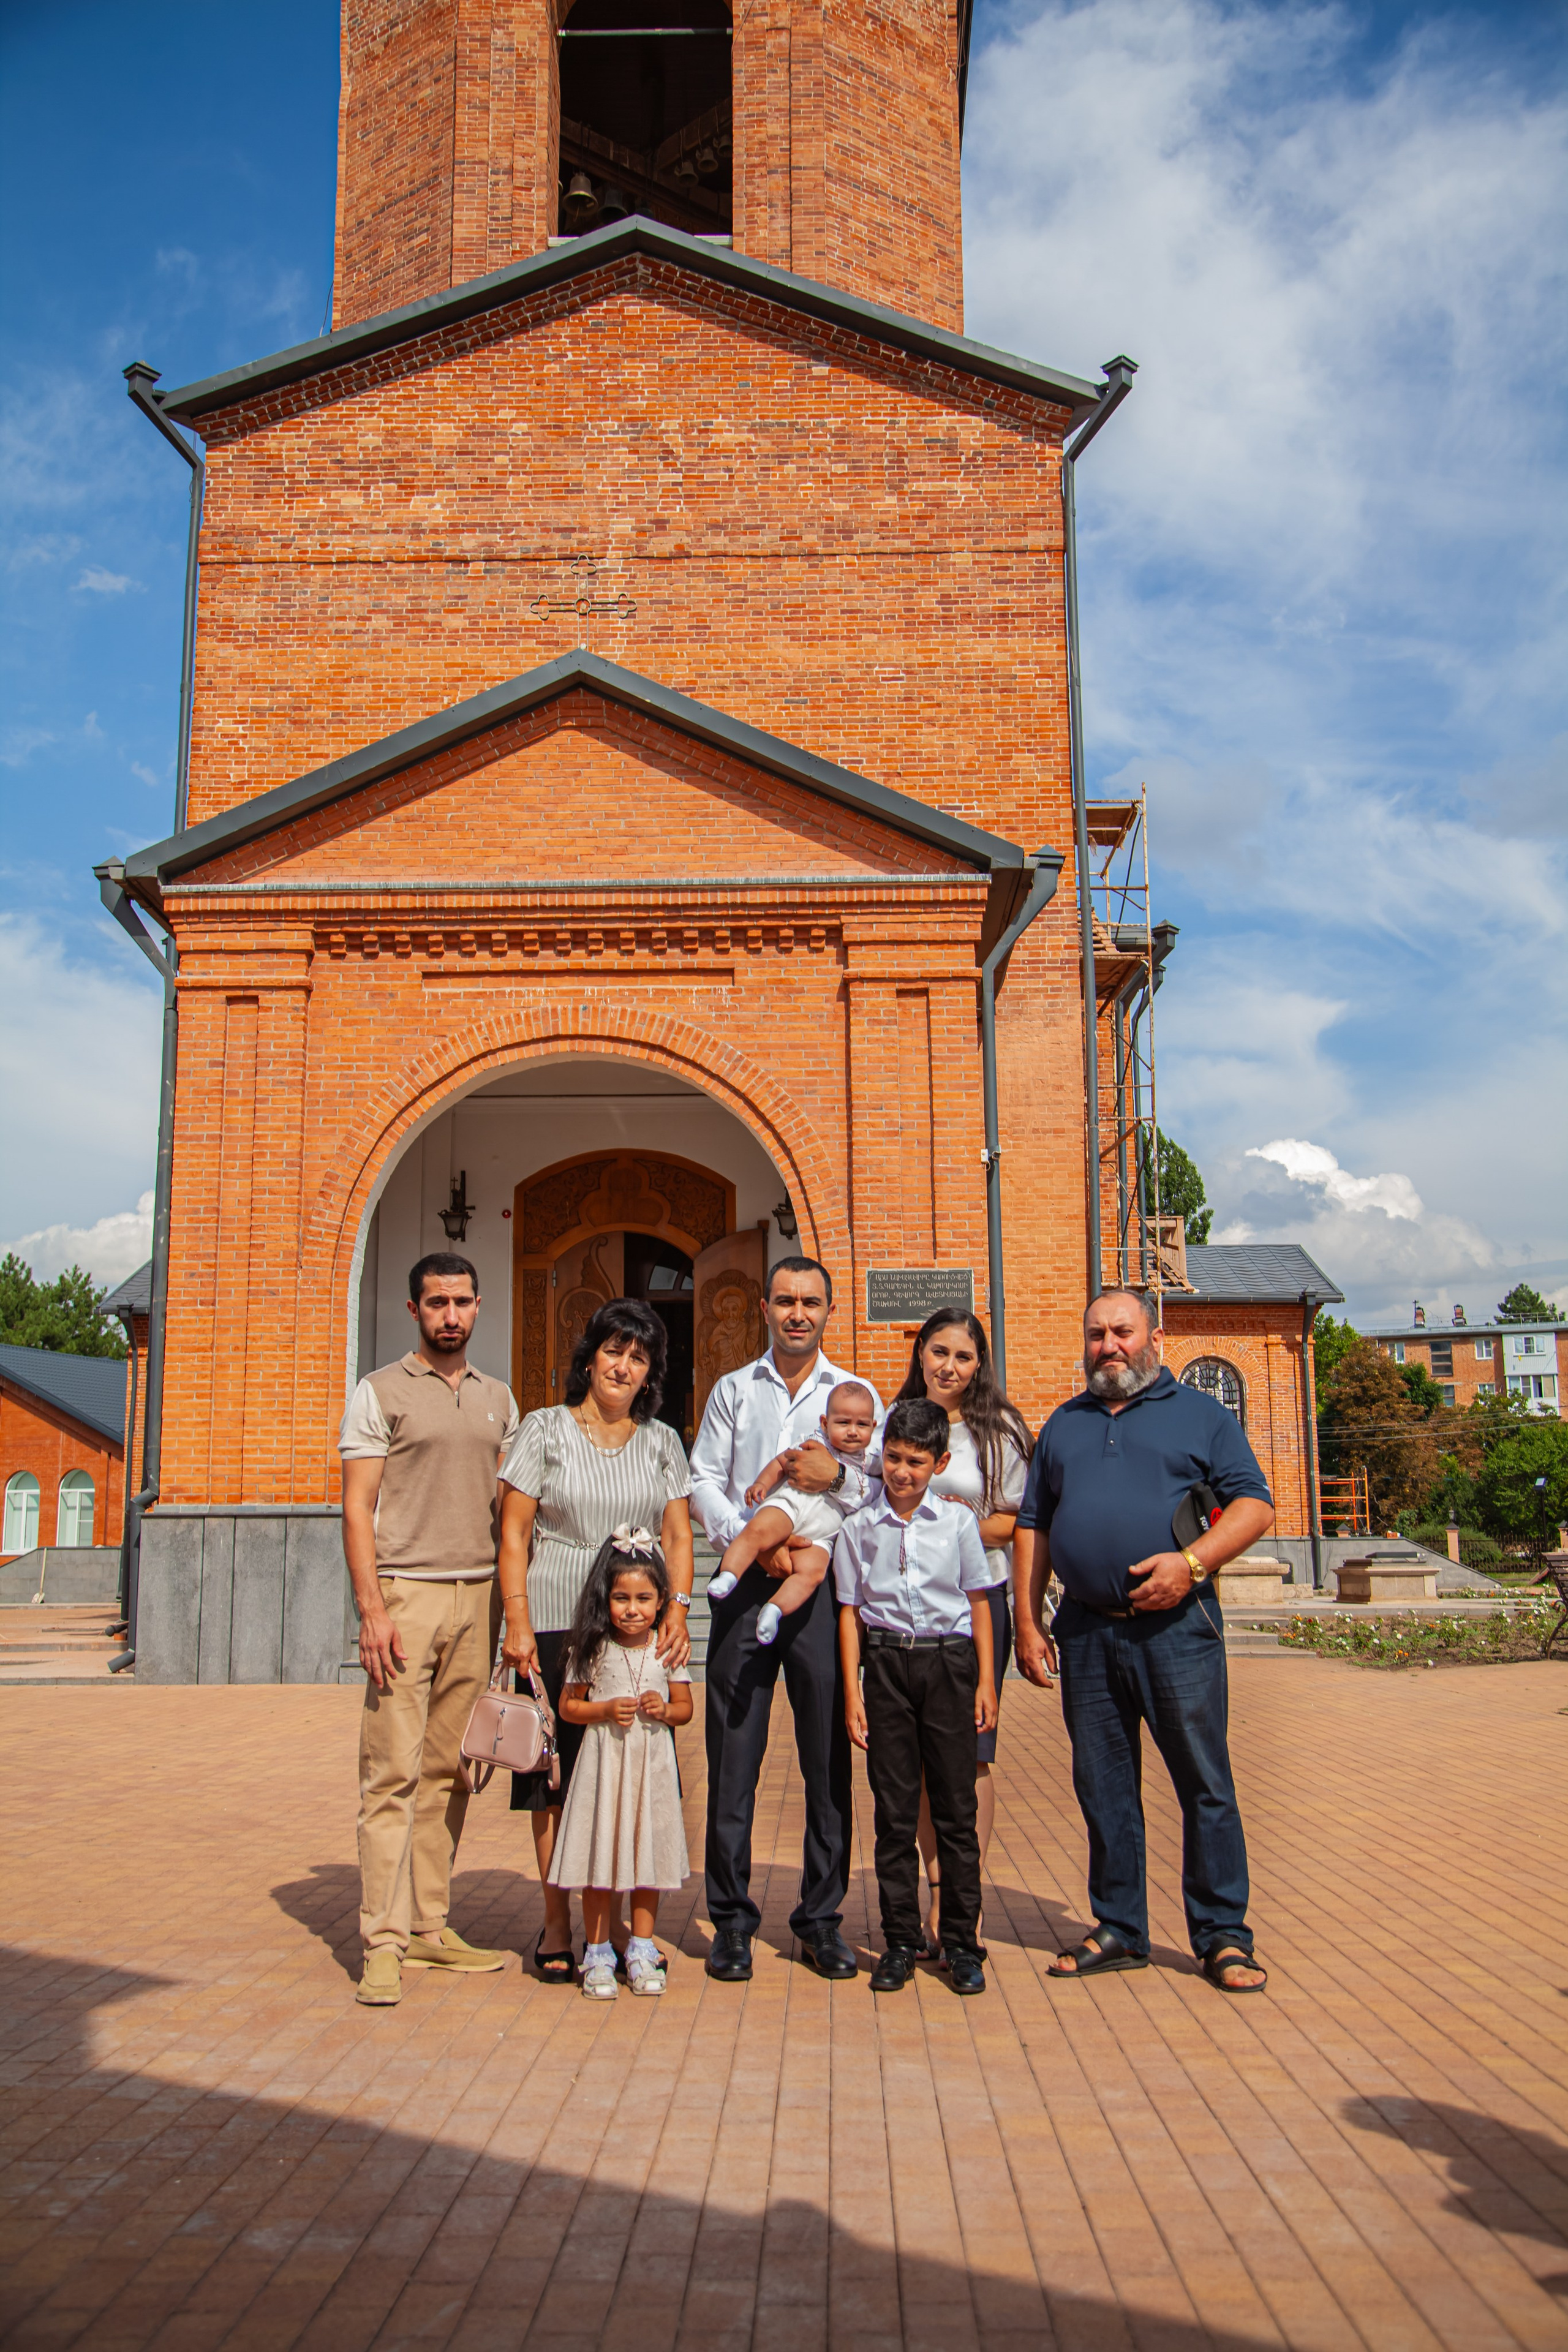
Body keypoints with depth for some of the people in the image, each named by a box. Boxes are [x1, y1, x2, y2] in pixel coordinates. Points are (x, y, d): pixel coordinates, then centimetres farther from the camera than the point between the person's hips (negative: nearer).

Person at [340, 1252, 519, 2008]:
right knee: (393, 1770, -6)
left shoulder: (497, 1398, 16)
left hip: (478, 1596, 5)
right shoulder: (379, 1392, 2)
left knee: (448, 1771, 7)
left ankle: (430, 1926, 15)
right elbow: (357, 1508, -3)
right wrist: (372, 1610, -12)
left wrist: (511, 1604, 10)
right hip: (406, 1591, -4)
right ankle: (384, 1943, -1)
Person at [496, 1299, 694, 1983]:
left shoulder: (661, 1441, 12)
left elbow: (678, 1534, 8)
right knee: (555, 1773, 1)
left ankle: (613, 1919, 15)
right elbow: (514, 1532, -1)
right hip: (556, 1624, -2)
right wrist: (518, 1619, -10)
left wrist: (676, 1608, -6)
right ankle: (557, 1923, 13)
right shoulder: (545, 1429, 3)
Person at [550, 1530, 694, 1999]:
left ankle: (642, 1950, 20)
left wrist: (664, 1710, -11)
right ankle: (598, 1953, 15)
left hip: (652, 1765, 1)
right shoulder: (592, 1649, -3)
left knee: (648, 1854, 6)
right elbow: (568, 1706, 2)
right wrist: (606, 1711, -13)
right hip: (603, 1762, -1)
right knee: (599, 1855, 2)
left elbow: (685, 1706, 10)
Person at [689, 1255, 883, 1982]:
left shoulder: (856, 1395, 13)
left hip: (826, 1586, 0)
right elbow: (704, 1481, 6)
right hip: (747, 1586, 0)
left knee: (828, 1759, 3)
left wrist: (839, 1475, -13)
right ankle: (731, 1921, 10)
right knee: (733, 1757, 0)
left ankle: (821, 1920, 15)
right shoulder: (734, 1391, 13)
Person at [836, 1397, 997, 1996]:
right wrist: (852, 1690, 1)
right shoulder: (859, 1528, 4)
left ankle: (961, 1942, 13)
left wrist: (986, 1681, 3)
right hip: (886, 1662, 1)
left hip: (948, 1661, 0)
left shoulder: (958, 1523, 3)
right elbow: (850, 1610, 6)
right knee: (894, 1810, 5)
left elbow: (978, 1602, 8)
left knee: (955, 1806, 3)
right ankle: (900, 1941, 15)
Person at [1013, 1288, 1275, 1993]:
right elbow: (1032, 1527, 17)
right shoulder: (1063, 1425, 17)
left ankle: (1222, 1937, 11)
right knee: (1102, 1787, 9)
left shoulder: (1200, 1415, 6)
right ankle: (1118, 1930, 21)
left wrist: (1191, 1562, -15)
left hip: (1174, 1625, -3)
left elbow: (1255, 1506, -1)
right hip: (1086, 1630, 4)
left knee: (1205, 1783, 0)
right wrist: (1027, 1623, 8)